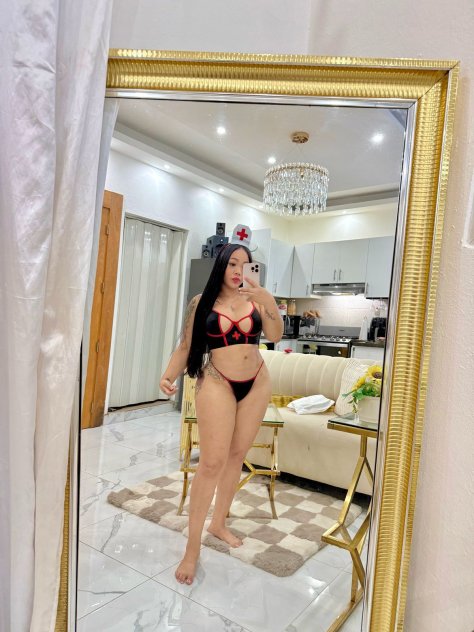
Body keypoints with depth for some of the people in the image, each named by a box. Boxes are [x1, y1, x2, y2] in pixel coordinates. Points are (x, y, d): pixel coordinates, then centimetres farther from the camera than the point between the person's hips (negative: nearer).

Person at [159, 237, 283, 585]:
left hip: (256, 384, 3)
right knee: (212, 462, -8)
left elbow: (275, 335, -11)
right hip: (217, 383, -3)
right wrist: (168, 376, -15)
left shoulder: (255, 299, 0)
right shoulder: (202, 302, -2)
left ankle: (219, 522, 33)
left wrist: (269, 301, -25)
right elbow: (185, 346, 0)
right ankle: (193, 547, 6)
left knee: (237, 456, 13)